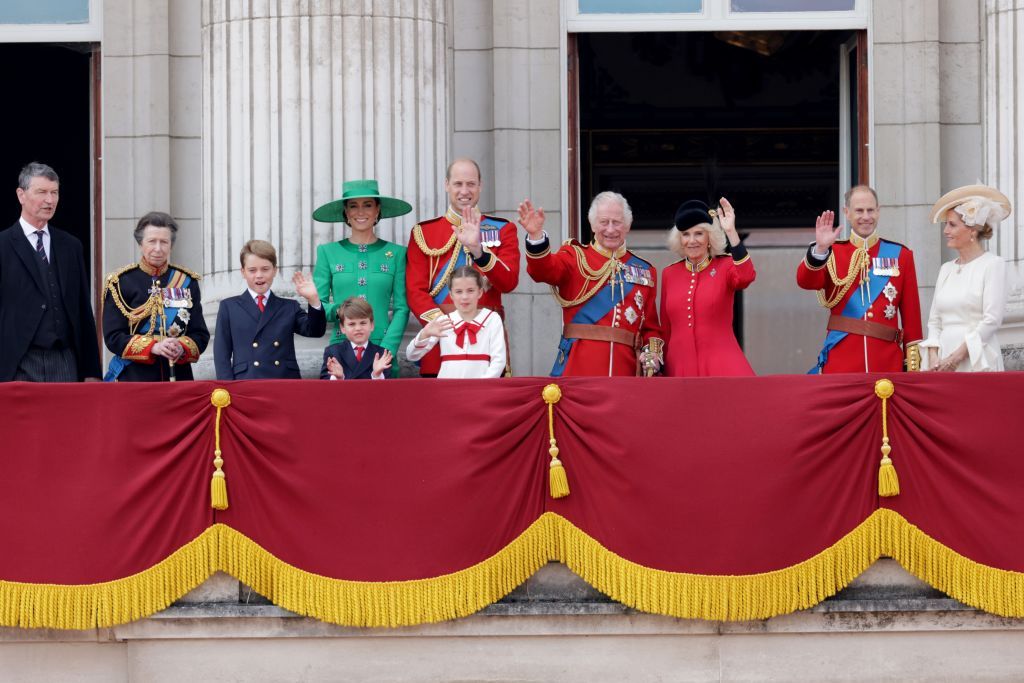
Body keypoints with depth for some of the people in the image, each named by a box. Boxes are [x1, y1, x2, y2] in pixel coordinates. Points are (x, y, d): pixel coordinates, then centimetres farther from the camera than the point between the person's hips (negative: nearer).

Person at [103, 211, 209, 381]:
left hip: (178, 377, 2)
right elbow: (113, 337, -4)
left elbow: (201, 335, 8)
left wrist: (182, 348, -14)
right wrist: (154, 347, -18)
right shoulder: (120, 283, 1)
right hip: (133, 378, -2)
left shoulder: (187, 282, 9)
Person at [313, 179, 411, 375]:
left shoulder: (396, 253, 7)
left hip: (382, 348, 0)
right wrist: (337, 311, -15)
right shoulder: (328, 252, 8)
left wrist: (387, 350, -9)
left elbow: (402, 308, 3)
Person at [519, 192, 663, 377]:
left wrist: (652, 354, -5)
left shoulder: (646, 271, 15)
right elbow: (544, 269, -14)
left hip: (625, 370, 3)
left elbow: (651, 326, 15)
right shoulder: (575, 257, 7)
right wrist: (536, 235, -33)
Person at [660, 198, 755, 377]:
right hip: (680, 369, 3)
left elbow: (746, 276, -22)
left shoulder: (725, 267, 3)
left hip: (722, 367, -3)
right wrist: (660, 368, 15)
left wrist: (731, 232, -26)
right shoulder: (669, 274, 12)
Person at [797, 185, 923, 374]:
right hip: (840, 363, -1)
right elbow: (805, 281, -12)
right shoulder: (832, 253, 8)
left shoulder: (900, 255, 9)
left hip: (887, 363, 1)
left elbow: (911, 314, 7)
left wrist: (914, 367, 2)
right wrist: (820, 249, -28)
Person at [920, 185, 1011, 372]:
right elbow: (934, 321, 13)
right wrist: (933, 357, -3)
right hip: (943, 359, 5)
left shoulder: (993, 265, -3)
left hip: (977, 361, -5)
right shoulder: (946, 269, 14)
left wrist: (957, 356, -14)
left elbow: (992, 319, -10)